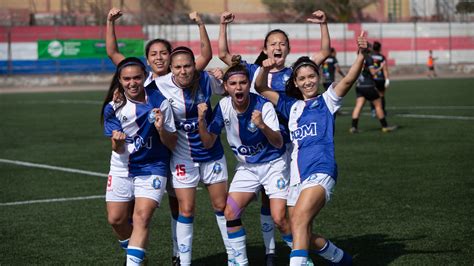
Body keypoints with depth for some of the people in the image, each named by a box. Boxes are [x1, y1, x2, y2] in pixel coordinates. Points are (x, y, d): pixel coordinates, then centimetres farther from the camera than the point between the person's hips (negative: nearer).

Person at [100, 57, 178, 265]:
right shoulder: (113, 107, -8)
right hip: (122, 168, 3)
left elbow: (172, 145, -7)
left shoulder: (159, 102, -12)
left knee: (142, 218, -16)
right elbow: (118, 150, -9)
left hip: (152, 168, -2)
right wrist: (118, 142, -32)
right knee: (116, 219, 4)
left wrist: (161, 129, -27)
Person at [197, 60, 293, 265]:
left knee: (279, 219, -15)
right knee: (230, 214, -7)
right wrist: (201, 121, -22)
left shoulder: (263, 106, -22)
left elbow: (279, 143, -26)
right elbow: (208, 143, -4)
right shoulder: (223, 106, -9)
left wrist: (263, 126, -44)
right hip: (246, 167, 5)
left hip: (273, 164, -5)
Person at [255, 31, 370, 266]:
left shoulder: (327, 101, 8)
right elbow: (261, 88, 15)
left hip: (321, 171, -6)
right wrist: (265, 69, -6)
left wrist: (361, 55, -25)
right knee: (303, 237, 10)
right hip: (297, 175, 6)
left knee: (298, 220, -28)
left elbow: (348, 80, -8)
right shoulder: (291, 106, 21)